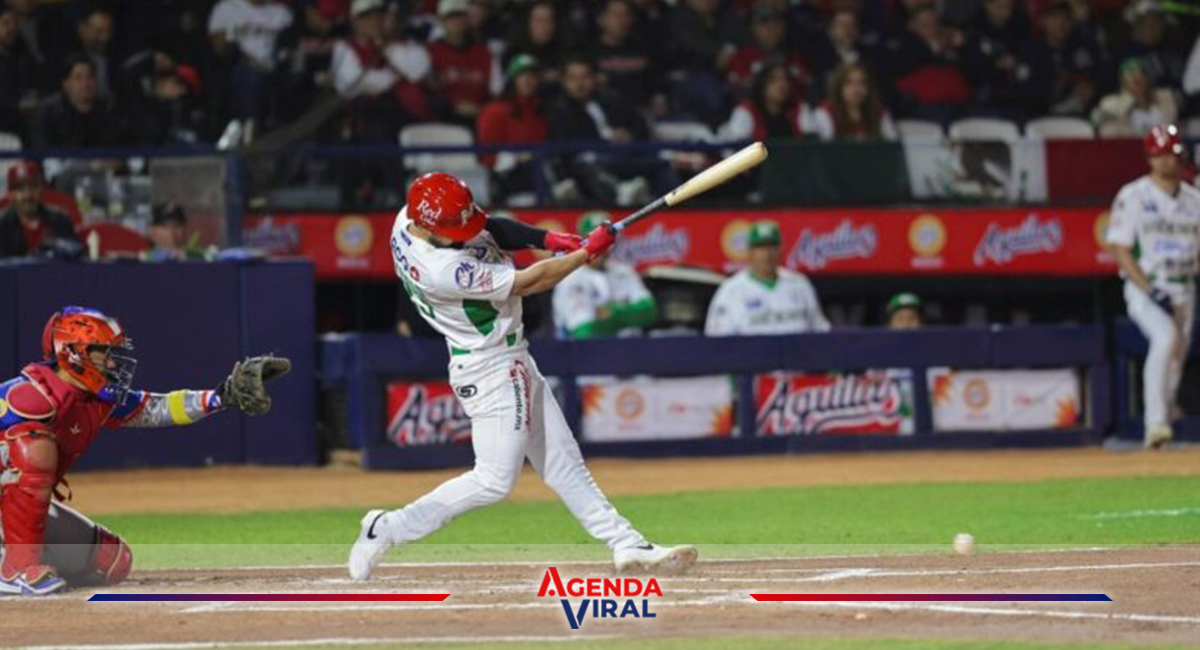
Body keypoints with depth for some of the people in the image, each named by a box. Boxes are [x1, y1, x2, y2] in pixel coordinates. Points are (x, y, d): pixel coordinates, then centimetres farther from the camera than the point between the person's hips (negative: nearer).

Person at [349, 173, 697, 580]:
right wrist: (588, 253, -13)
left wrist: (547, 238, -9)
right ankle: (389, 529, 4)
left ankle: (627, 545, 14)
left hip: (512, 360, 10)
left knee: (563, 464, 11)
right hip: (491, 368, -10)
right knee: (494, 481, -6)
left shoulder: (414, 215, -6)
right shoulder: (441, 270, -32)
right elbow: (527, 284, -23)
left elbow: (489, 229, 8)